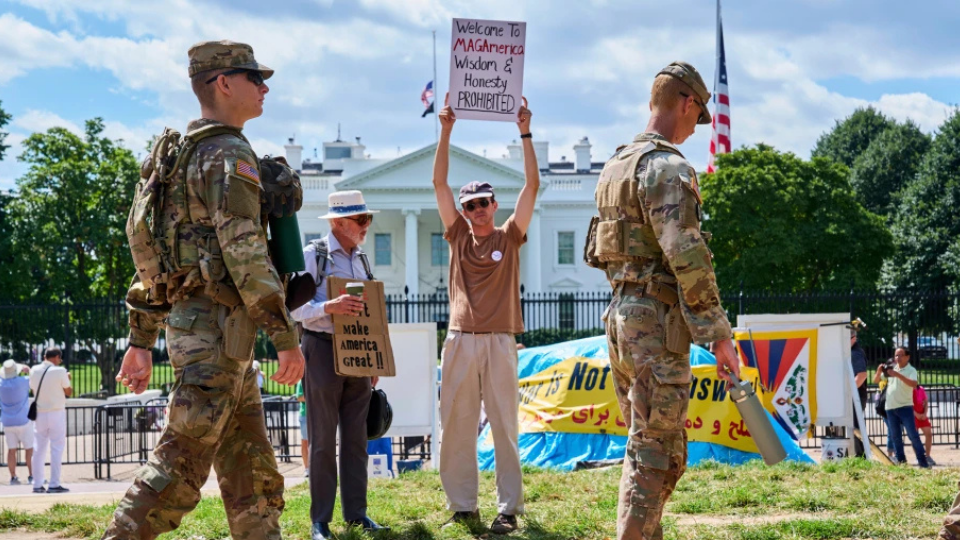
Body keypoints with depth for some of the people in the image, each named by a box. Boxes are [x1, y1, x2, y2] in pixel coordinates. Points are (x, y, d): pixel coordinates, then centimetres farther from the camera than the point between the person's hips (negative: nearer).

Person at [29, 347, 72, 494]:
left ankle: (37, 484, 8)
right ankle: (54, 484, -5)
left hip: (39, 414, 4)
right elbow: (69, 392, -2)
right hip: (56, 413, -4)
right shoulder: (60, 371, -11)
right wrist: (68, 379, 15)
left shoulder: (34, 370, 2)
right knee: (57, 449, -1)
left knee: (39, 449, 9)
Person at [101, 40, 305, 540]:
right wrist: (286, 336, -20)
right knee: (182, 460, -10)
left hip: (187, 318, 10)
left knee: (250, 462, 11)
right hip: (218, 324, -10)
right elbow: (245, 251, -20)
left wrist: (140, 341, 20)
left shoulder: (181, 156, 20)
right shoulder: (228, 154, -11)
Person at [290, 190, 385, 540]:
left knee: (356, 438, 7)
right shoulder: (313, 256, -7)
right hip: (323, 350, -6)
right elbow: (295, 307, -13)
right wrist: (330, 307, -30)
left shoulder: (362, 259, 13)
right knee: (323, 439, -2)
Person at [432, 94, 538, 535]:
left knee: (504, 427, -2)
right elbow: (438, 183, 6)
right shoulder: (458, 236, 10)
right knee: (456, 427, 3)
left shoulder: (509, 237, 6)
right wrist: (446, 132, -1)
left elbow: (532, 185, -1)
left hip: (500, 342, -2)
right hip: (460, 341, 2)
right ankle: (462, 505, 10)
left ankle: (508, 508, -1)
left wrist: (525, 134, -7)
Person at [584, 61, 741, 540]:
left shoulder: (617, 165, 17)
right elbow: (686, 254, -22)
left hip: (621, 318, 10)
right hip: (657, 324, -10)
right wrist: (719, 334, -20)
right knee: (655, 451, -7)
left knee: (648, 446, 16)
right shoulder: (667, 167, -14)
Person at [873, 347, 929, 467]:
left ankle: (922, 461, -6)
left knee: (913, 434, -9)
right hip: (890, 408, 5)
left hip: (905, 407, -5)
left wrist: (898, 375, -29)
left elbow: (913, 384, -21)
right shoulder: (890, 369, 13)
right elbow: (876, 380, 15)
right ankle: (900, 460, 15)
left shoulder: (911, 370, -2)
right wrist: (879, 371, -7)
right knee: (895, 436, 8)